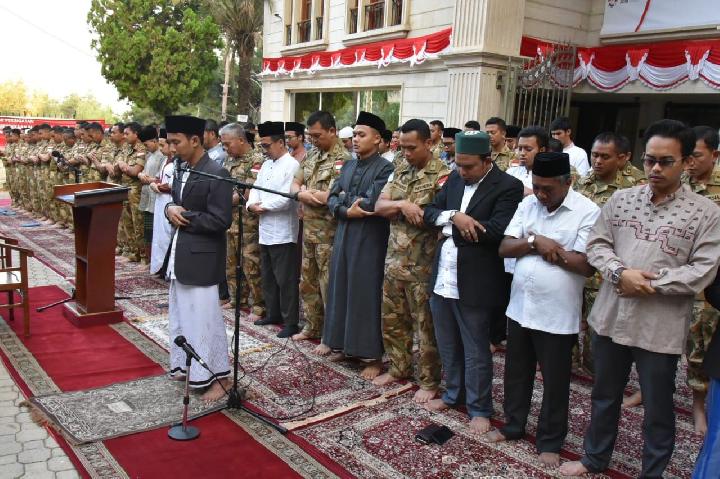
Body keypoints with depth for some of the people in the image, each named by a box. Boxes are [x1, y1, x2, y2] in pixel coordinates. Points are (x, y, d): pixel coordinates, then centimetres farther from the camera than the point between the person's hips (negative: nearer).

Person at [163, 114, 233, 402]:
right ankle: (187, 365, 36)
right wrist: (170, 209, -5)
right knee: (181, 314, 19)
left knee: (204, 318, -1)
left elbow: (221, 221, -20)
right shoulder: (181, 170, 9)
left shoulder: (216, 174, -17)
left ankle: (219, 376, 13)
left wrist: (184, 217, -15)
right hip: (179, 254, 9)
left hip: (200, 257, -9)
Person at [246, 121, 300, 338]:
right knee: (268, 276, 17)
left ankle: (291, 322, 7)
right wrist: (251, 204, -6)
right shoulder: (266, 165, 16)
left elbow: (287, 198, -21)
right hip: (265, 231, 9)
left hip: (283, 233, -9)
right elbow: (256, 188, 15)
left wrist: (263, 206, -10)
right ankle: (273, 314, 31)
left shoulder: (292, 165, -13)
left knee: (285, 279, -2)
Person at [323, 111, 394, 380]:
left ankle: (372, 355, 10)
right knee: (341, 288, 13)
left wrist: (344, 197, -5)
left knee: (365, 294, -2)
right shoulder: (348, 166, 12)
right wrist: (347, 210, -14)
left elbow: (369, 203, -21)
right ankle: (343, 343, 28)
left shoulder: (385, 168, -10)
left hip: (369, 238, -7)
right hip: (344, 234, 7)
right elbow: (332, 199, 5)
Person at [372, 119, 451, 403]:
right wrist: (402, 204, -16)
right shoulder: (400, 172, 10)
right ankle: (399, 368, 36)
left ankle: (429, 381, 21)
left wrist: (407, 208, -14)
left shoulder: (443, 175, -11)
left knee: (426, 326, 6)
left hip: (423, 265, -7)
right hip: (394, 260, 7)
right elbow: (379, 206, 1)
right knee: (391, 319, 17)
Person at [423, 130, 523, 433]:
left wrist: (452, 224, -11)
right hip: (442, 278, 7)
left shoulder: (508, 187, -11)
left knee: (476, 351, 8)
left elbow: (497, 231, -21)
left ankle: (479, 408, 25)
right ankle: (453, 394, 40)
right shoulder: (455, 179, 9)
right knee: (447, 346, 20)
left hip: (475, 283, -6)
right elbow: (430, 212, 6)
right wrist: (455, 217, -15)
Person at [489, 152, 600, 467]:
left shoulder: (587, 212, -12)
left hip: (556, 315, -5)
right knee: (516, 373, 20)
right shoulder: (527, 204, 3)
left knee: (555, 383, 12)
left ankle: (550, 442, 30)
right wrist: (536, 243, -17)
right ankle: (513, 426, 40)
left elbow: (587, 265, -18)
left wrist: (548, 248, -13)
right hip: (519, 307, 5)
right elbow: (505, 248, -1)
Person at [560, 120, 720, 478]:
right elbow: (596, 245, 1)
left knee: (657, 409, 14)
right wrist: (621, 273, -16)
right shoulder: (620, 199, 4)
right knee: (604, 396, 21)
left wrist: (649, 283, -16)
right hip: (611, 317, 3)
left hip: (661, 328, -3)